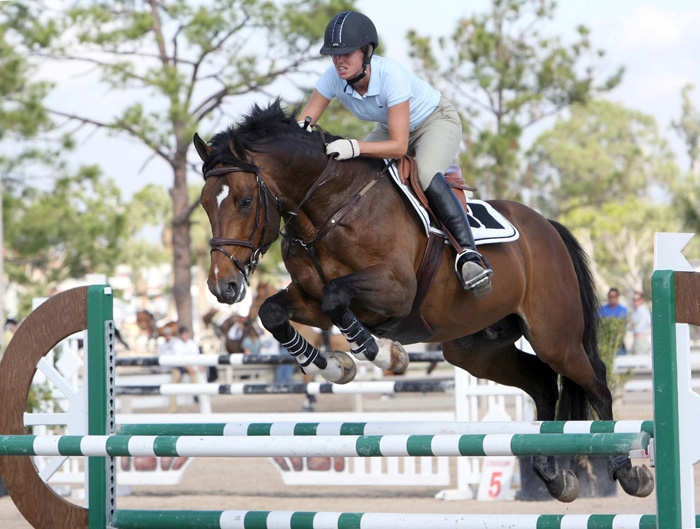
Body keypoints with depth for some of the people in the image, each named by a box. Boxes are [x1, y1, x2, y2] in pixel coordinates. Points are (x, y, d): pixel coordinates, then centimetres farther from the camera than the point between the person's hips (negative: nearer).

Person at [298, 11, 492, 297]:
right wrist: (300, 129, -40)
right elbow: (304, 122, -15)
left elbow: (399, 146, -38)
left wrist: (355, 147, -54)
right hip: (389, 129, 7)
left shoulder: (391, 75, -37)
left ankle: (468, 253, -39)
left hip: (437, 123, -7)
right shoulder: (333, 77, -21)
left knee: (425, 173, -37)